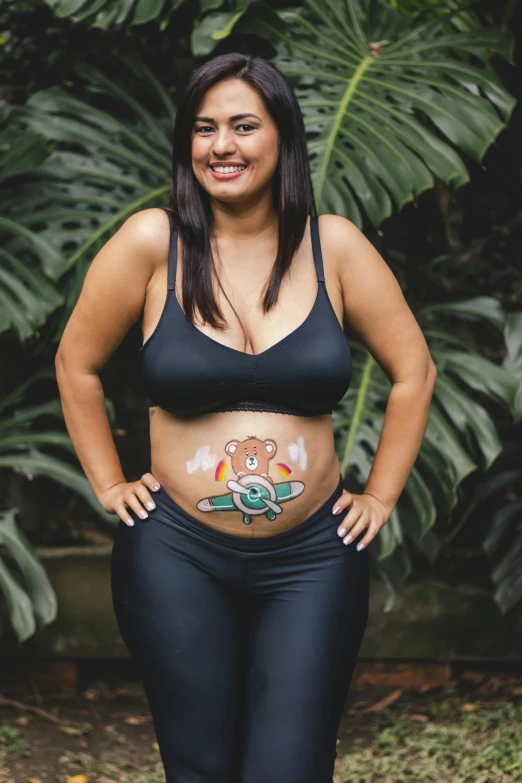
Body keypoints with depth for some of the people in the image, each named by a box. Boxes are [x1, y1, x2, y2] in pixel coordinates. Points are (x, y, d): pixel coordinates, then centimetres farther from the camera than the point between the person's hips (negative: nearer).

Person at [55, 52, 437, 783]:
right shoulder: (152, 241, -5)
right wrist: (110, 486, 5)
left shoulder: (334, 244, -2)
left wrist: (380, 496, 5)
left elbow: (413, 373, 7)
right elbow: (77, 365, 7)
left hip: (314, 557, 1)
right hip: (179, 555, 0)